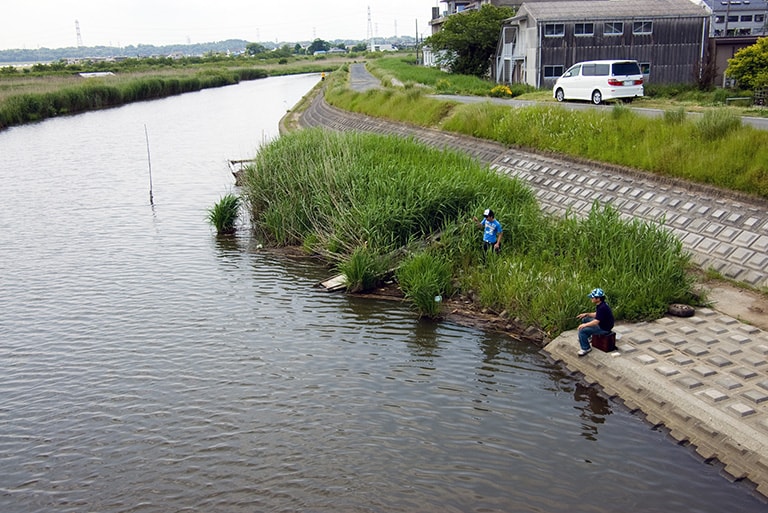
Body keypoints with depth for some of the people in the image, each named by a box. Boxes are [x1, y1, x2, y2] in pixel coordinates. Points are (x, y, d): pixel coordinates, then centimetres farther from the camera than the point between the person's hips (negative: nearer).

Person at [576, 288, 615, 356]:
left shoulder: (602, 308, -30)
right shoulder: (600, 305, 1)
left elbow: (596, 322, -31)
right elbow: (596, 315, 18)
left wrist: (584, 325, -21)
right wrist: (586, 314, 8)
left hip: (604, 329, -10)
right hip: (601, 323, 11)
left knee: (582, 330, -16)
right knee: (585, 319, 21)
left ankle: (586, 348, -2)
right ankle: (587, 337, 35)